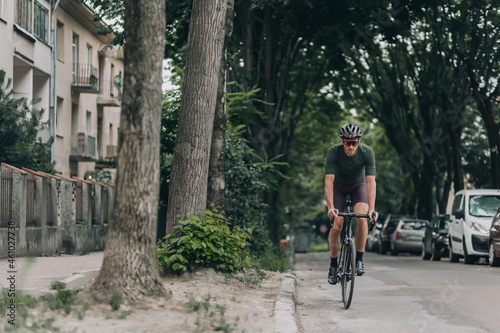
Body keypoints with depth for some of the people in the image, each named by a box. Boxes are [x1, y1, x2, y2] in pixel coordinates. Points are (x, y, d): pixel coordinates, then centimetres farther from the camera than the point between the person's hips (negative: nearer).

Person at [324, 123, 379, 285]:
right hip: (339, 186, 0)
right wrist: (331, 208, -46)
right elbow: (328, 181, -35)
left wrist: (372, 209, -41)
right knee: (337, 226, -12)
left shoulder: (367, 152, -30)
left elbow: (371, 182, -32)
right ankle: (333, 264, 7)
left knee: (361, 218, -25)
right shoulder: (333, 152, -31)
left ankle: (359, 259, -10)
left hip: (358, 185, 0)